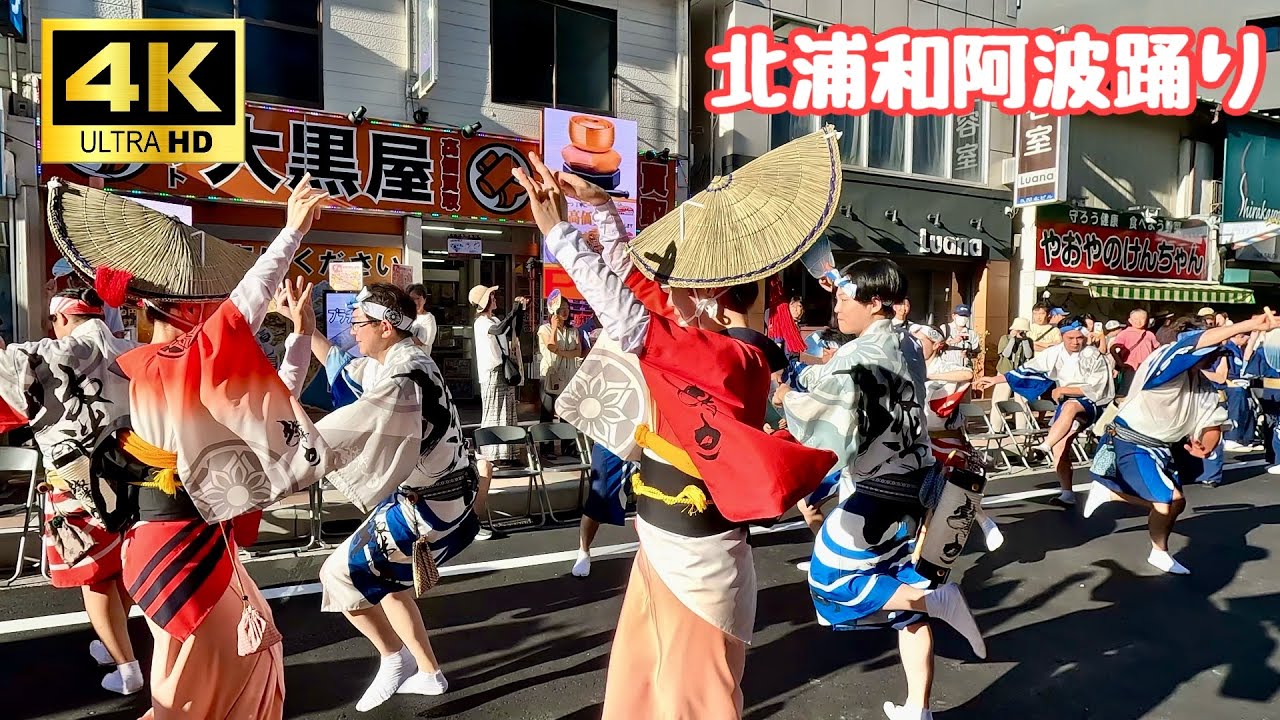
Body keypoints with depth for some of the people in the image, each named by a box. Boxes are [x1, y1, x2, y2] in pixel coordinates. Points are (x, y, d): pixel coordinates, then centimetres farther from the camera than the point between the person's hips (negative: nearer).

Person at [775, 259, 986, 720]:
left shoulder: (862, 355, -17)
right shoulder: (905, 346, 10)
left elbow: (829, 417, -24)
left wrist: (789, 399, -9)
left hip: (881, 491, -9)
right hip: (911, 483, 9)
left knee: (830, 581, 1)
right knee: (902, 589, 14)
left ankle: (936, 599, -2)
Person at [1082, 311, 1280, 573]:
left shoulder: (1204, 385, 4)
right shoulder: (1165, 360, -20)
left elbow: (1212, 424, 5)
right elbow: (1195, 343, -39)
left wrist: (1206, 447, -19)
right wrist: (1251, 324, -46)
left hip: (1163, 448, 9)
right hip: (1132, 442, -9)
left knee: (1173, 502, 14)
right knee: (1170, 499, -16)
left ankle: (1108, 490, 30)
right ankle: (1160, 553, 10)